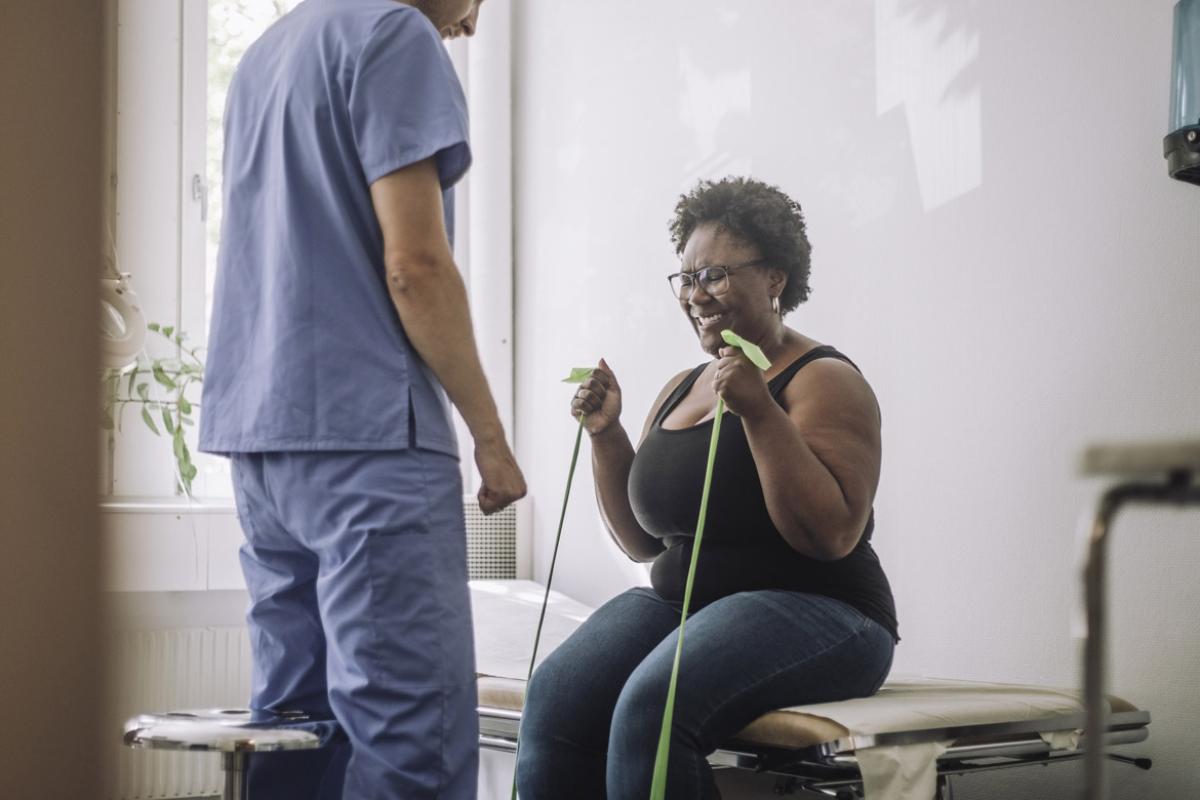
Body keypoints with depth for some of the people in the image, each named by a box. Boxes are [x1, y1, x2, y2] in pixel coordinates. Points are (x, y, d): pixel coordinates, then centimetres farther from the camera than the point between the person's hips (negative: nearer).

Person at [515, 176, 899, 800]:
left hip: (810, 610, -6)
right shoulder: (680, 389, 18)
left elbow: (833, 536, -16)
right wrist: (606, 435, 8)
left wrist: (759, 411, -22)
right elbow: (643, 541, 21)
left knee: (652, 705, -33)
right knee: (554, 698, -22)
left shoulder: (822, 380, -3)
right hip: (678, 601, 6)